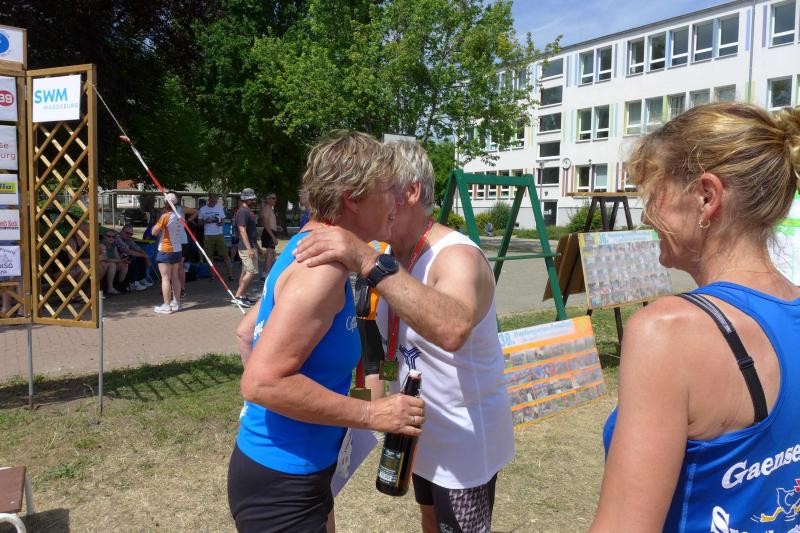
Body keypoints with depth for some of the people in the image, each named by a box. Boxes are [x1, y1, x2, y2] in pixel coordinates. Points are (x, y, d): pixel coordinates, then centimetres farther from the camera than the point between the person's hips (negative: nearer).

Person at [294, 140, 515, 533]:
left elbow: (453, 330, -50)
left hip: (465, 436, -7)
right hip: (423, 429, 7)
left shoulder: (457, 257, -28)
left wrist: (370, 263, -53)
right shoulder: (390, 255, -2)